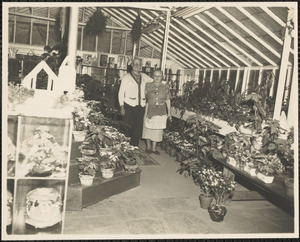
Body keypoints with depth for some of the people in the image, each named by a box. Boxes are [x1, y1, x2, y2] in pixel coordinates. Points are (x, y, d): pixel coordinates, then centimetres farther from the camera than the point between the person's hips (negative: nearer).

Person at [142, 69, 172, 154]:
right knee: (148, 128, 7)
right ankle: (148, 146, 23)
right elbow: (144, 97, 1)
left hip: (161, 111, 1)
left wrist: (169, 113, 3)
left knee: (157, 129, 6)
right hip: (150, 110, -1)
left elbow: (168, 100, 4)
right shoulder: (148, 86, -1)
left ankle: (154, 147, 18)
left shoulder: (165, 87, 1)